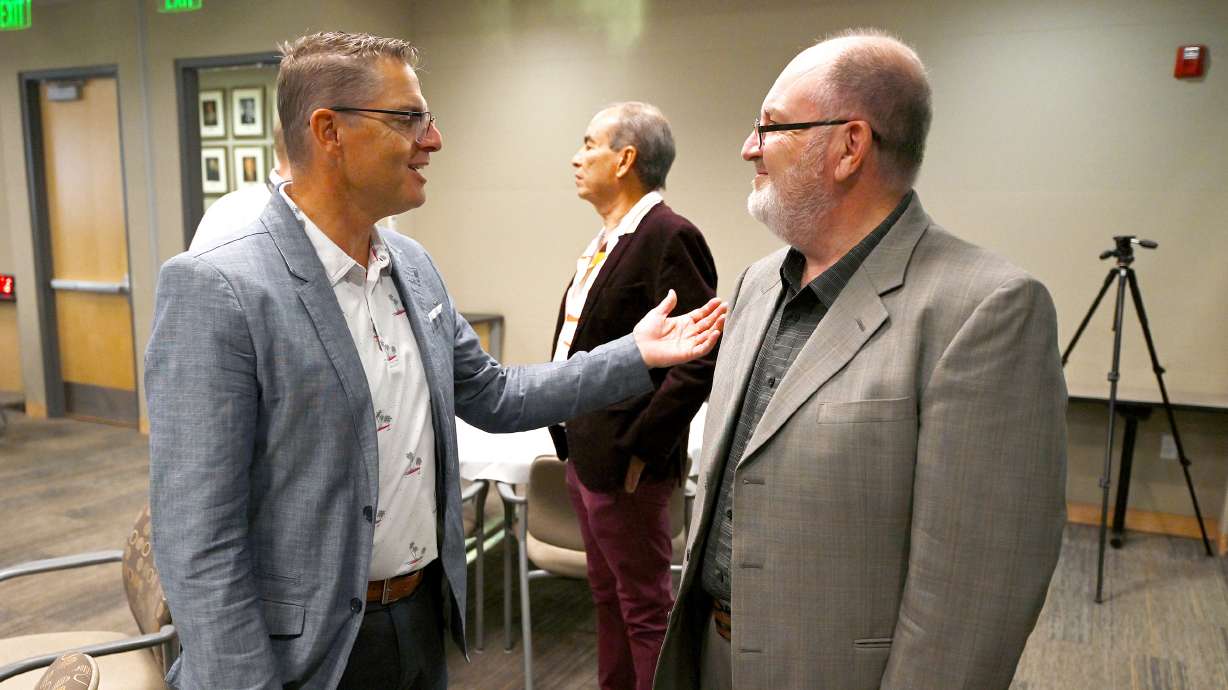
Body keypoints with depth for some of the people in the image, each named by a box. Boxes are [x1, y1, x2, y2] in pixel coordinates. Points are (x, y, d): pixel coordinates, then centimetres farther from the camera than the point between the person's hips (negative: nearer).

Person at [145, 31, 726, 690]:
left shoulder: (413, 265, 3)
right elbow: (198, 540, -19)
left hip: (427, 615, 7)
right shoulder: (215, 289, -20)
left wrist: (634, 355, 5)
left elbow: (491, 397, 11)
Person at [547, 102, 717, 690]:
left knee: (645, 609, 6)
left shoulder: (669, 237, -17)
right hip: (584, 454, 9)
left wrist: (636, 449, -19)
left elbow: (699, 360, -23)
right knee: (609, 599, 22)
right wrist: (574, 442, 15)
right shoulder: (609, 238, 12)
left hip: (624, 463, -9)